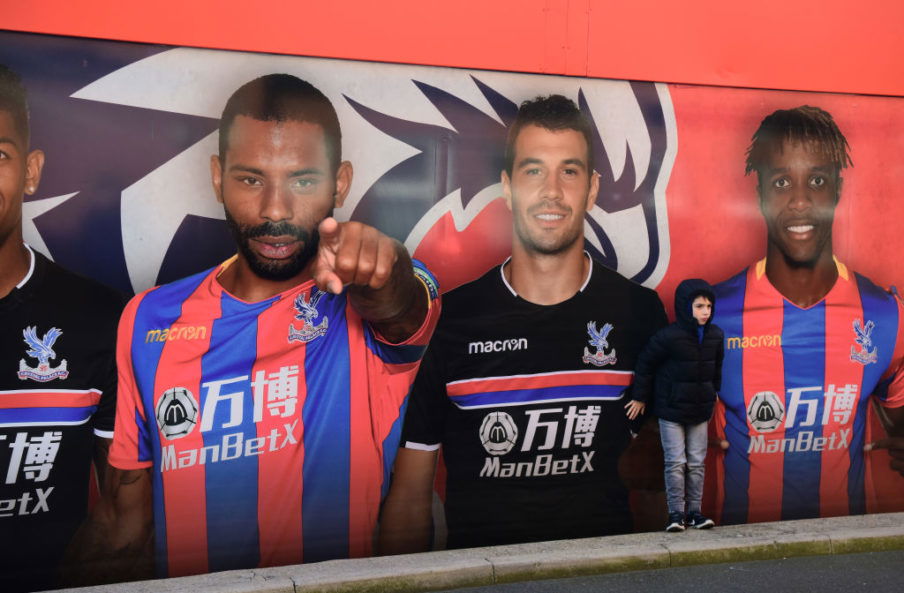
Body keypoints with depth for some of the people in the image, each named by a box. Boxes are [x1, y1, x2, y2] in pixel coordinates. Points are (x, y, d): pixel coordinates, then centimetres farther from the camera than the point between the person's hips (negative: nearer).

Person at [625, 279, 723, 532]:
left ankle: (694, 511, 15)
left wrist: (713, 392, 24)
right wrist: (640, 397, 2)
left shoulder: (715, 336, 1)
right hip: (671, 410, -5)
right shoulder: (668, 336, -16)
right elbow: (645, 364, -5)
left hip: (700, 410, 5)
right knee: (676, 462, -4)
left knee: (697, 463, 7)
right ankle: (676, 513, 4)